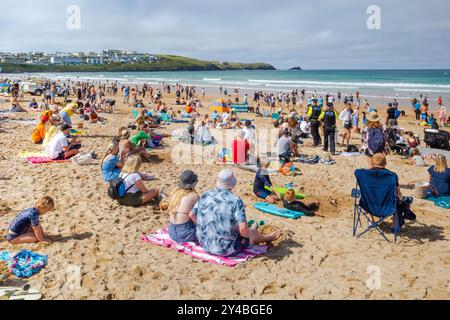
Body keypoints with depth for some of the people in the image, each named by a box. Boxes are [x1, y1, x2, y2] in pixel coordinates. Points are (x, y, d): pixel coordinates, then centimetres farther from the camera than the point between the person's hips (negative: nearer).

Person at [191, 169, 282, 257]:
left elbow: (192, 215, 7)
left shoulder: (205, 196, -2)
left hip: (205, 246, 6)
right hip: (226, 250, -6)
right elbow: (243, 228, -26)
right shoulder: (236, 201, -19)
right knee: (253, 233, 21)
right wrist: (248, 234, -2)